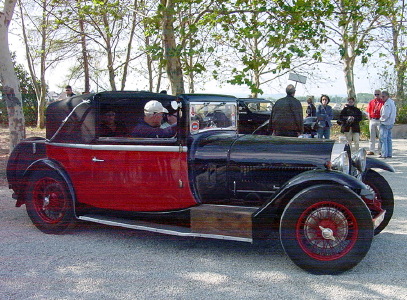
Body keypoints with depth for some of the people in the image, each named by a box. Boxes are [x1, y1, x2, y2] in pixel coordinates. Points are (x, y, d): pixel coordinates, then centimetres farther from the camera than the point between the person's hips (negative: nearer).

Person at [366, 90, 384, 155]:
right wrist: (370, 120, 4)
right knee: (372, 136, 7)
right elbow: (368, 112, 12)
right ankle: (371, 150, 12)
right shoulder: (371, 102, 10)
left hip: (380, 120, -3)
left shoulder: (383, 102, 0)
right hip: (372, 120, 3)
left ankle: (380, 151, 7)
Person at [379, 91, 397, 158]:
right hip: (390, 123, 10)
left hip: (385, 123, -10)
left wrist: (381, 119, -6)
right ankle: (389, 154, 16)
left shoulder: (387, 103, -18)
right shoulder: (392, 102, 13)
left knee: (383, 139, -6)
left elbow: (385, 115, -22)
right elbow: (393, 113, 20)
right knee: (389, 139, 13)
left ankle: (384, 154, -6)